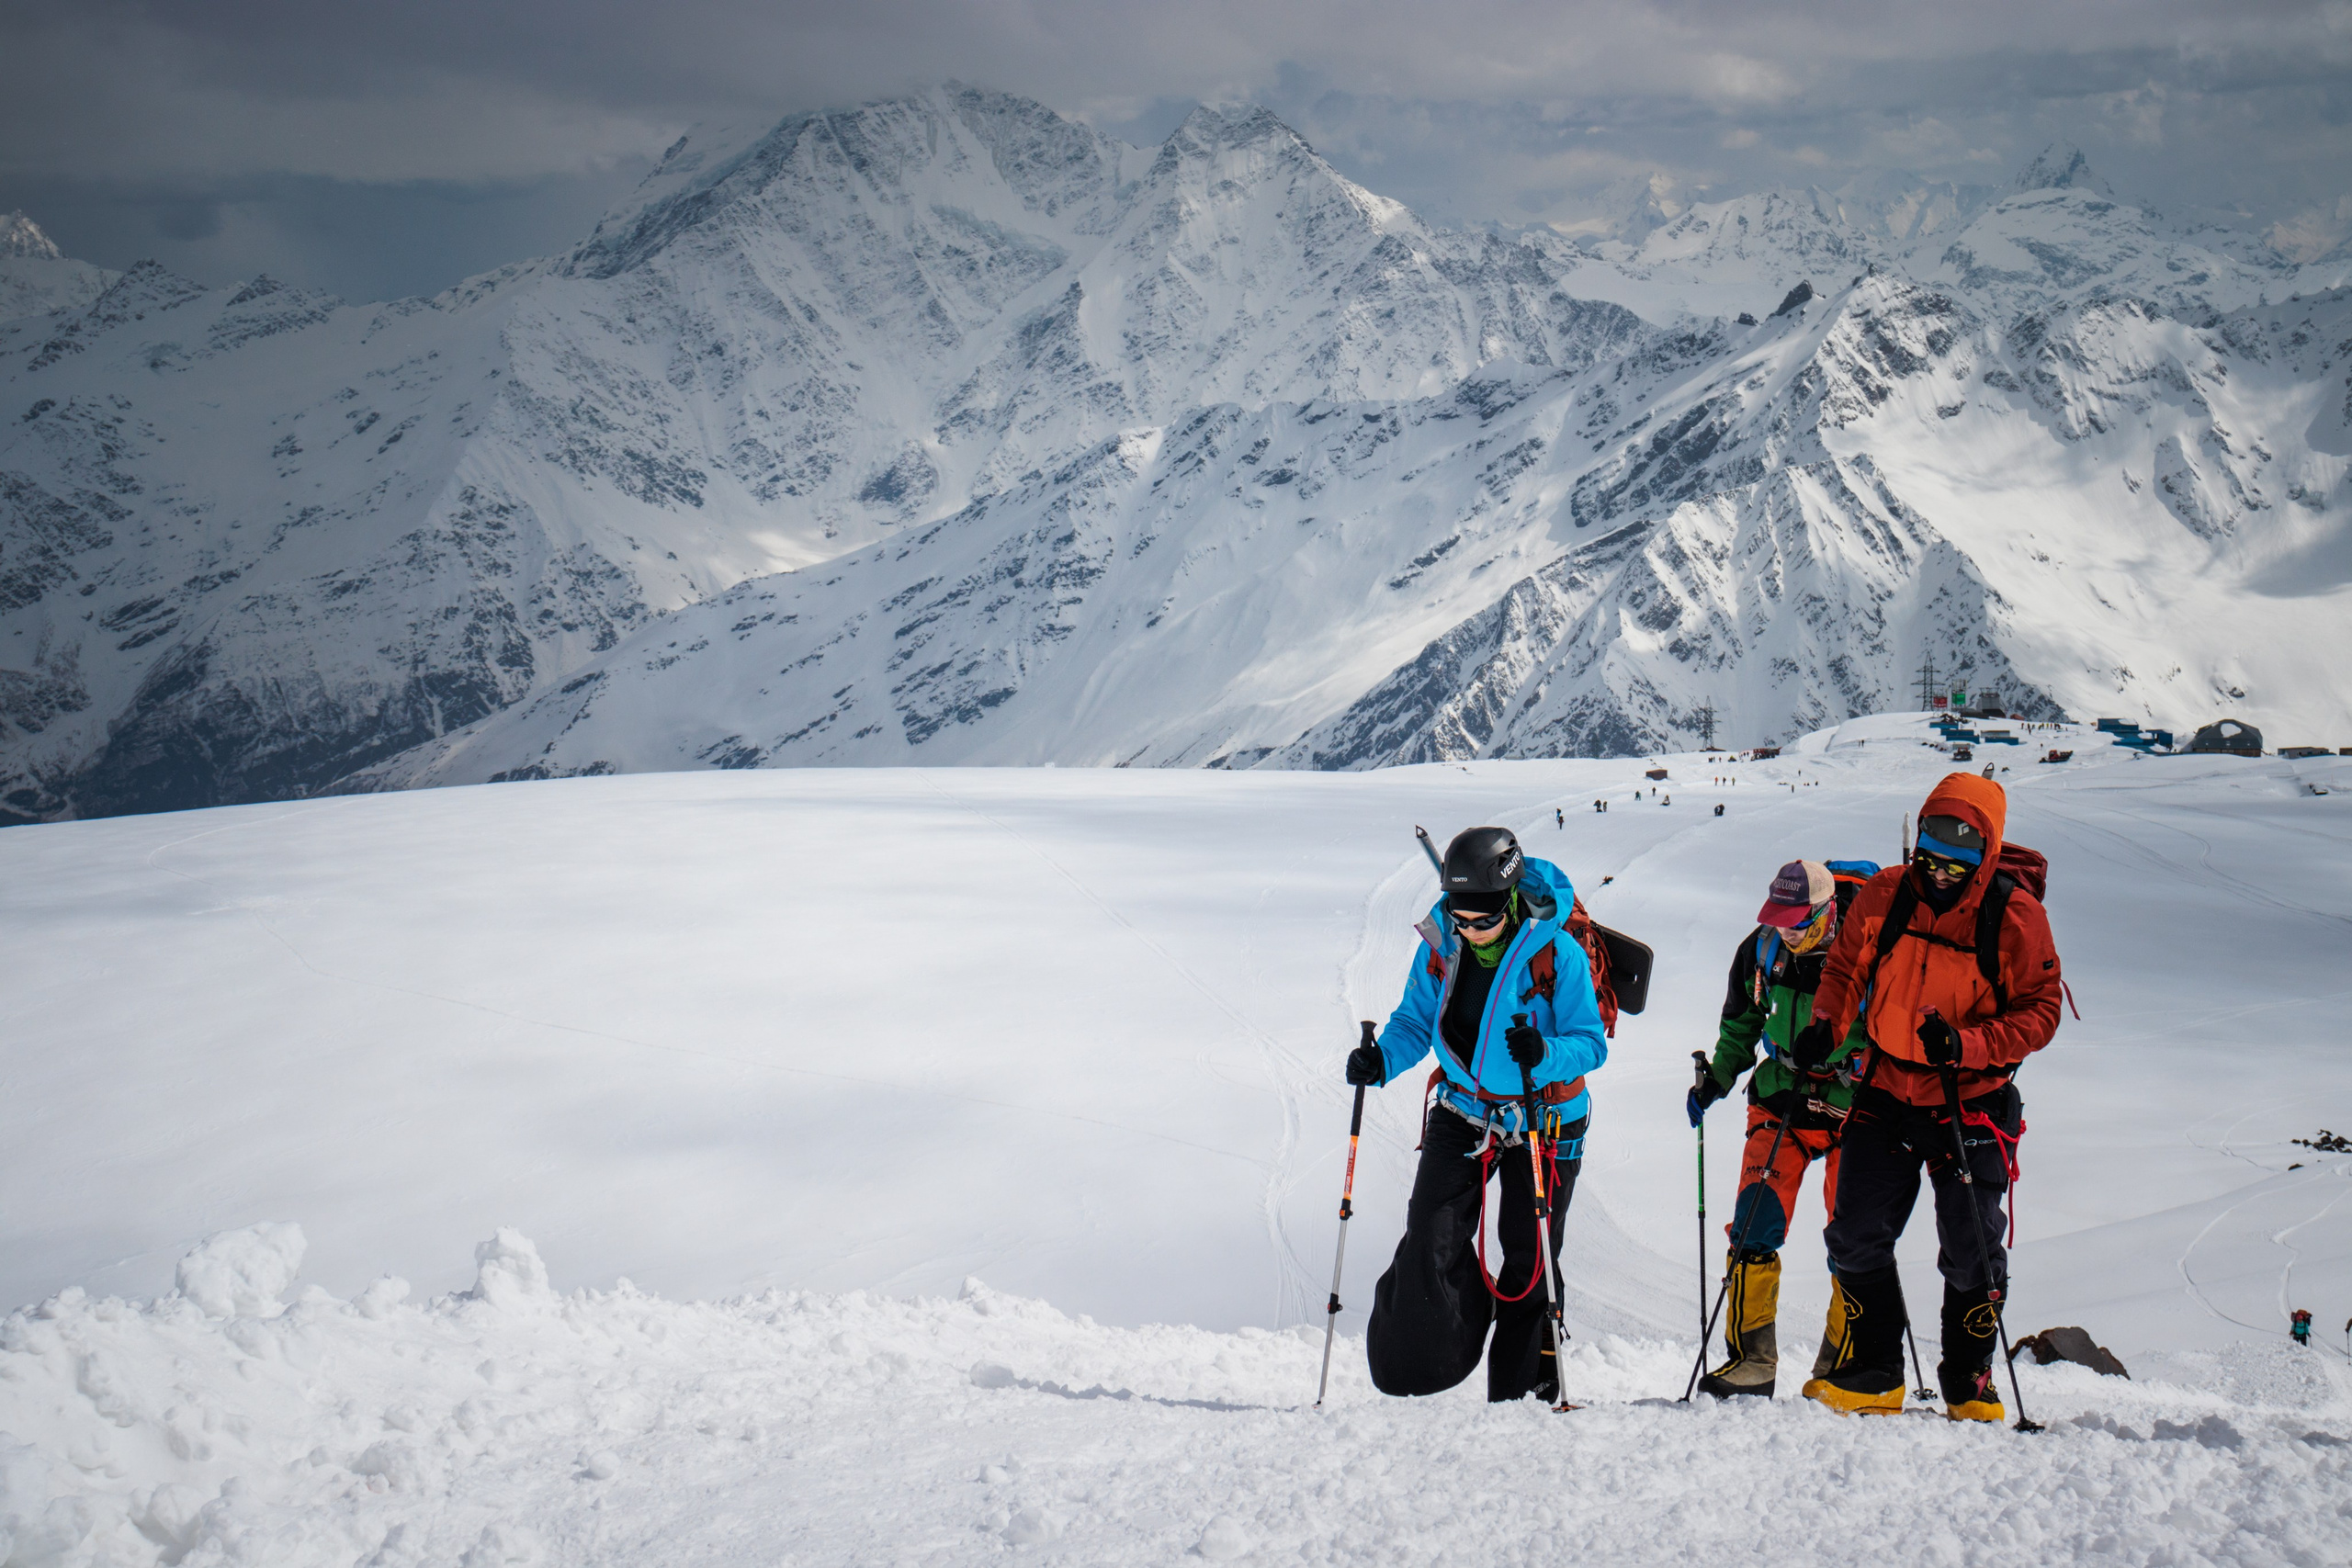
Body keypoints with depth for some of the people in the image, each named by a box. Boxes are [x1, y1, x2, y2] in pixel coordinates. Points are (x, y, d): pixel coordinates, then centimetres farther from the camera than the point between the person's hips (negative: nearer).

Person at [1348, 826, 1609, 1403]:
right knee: (1431, 1241, -7)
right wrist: (1382, 1059, -15)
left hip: (1542, 1121, -3)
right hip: (1462, 1111, 3)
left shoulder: (1557, 953, -18)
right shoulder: (1440, 945, -7)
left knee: (1528, 1259, 5)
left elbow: (1591, 1042, -15)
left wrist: (1545, 1054, -36)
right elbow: (1416, 1020, 5)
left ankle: (1521, 1391, 18)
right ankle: (1421, 1359, 11)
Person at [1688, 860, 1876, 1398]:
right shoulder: (1761, 950, -1)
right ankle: (1752, 1359, 4)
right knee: (1754, 1229, -4)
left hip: (1852, 1110, -3)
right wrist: (1716, 1079, 5)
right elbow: (1740, 1026, 16)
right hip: (1780, 1105, 3)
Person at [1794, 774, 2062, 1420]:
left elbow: (2039, 1014, -11)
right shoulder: (1884, 896, -3)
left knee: (1971, 1253, 3)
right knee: (1856, 1238, 2)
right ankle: (1870, 1373, 17)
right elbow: (1846, 967, 13)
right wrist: (1824, 1026, -5)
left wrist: (1967, 1045, -26)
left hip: (1973, 1105, -3)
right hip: (1886, 1094, 3)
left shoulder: (2016, 916, -12)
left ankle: (1970, 1384, 21)